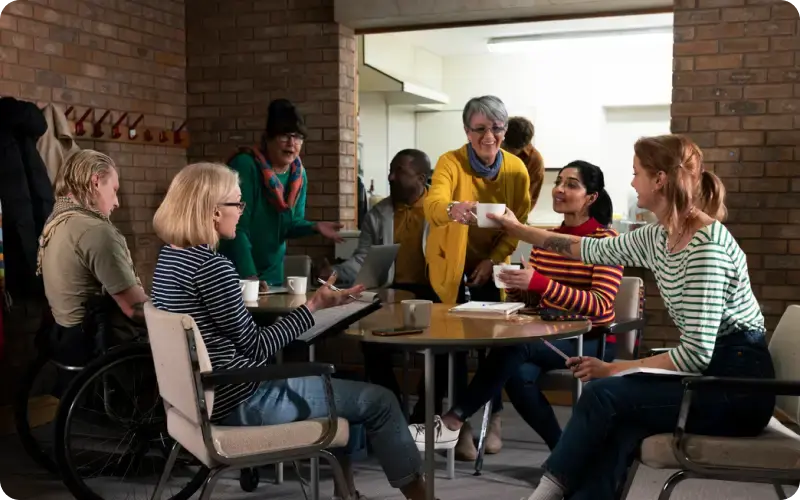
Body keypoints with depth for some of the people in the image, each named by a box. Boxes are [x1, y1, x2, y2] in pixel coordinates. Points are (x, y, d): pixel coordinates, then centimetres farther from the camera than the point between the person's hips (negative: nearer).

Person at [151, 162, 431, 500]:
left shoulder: (169, 256, 6)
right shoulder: (211, 266, -23)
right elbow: (256, 347, -18)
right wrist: (314, 306, -15)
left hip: (208, 393, 10)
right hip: (241, 401, -10)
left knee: (333, 384, 27)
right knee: (379, 401, -1)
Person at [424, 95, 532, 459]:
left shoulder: (517, 169, -9)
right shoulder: (450, 162, -19)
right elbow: (432, 203, -38)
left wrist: (494, 260, -14)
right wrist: (453, 209, -61)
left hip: (491, 264, 2)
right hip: (451, 263, -2)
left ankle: (493, 418, 18)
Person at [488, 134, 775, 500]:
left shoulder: (707, 245, -21)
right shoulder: (658, 238, 5)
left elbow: (696, 352, -24)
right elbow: (594, 250, 21)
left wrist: (614, 369, -17)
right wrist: (518, 229, 25)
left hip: (738, 384, -7)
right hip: (709, 374, 7)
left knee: (604, 394, -18)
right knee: (618, 430, -17)